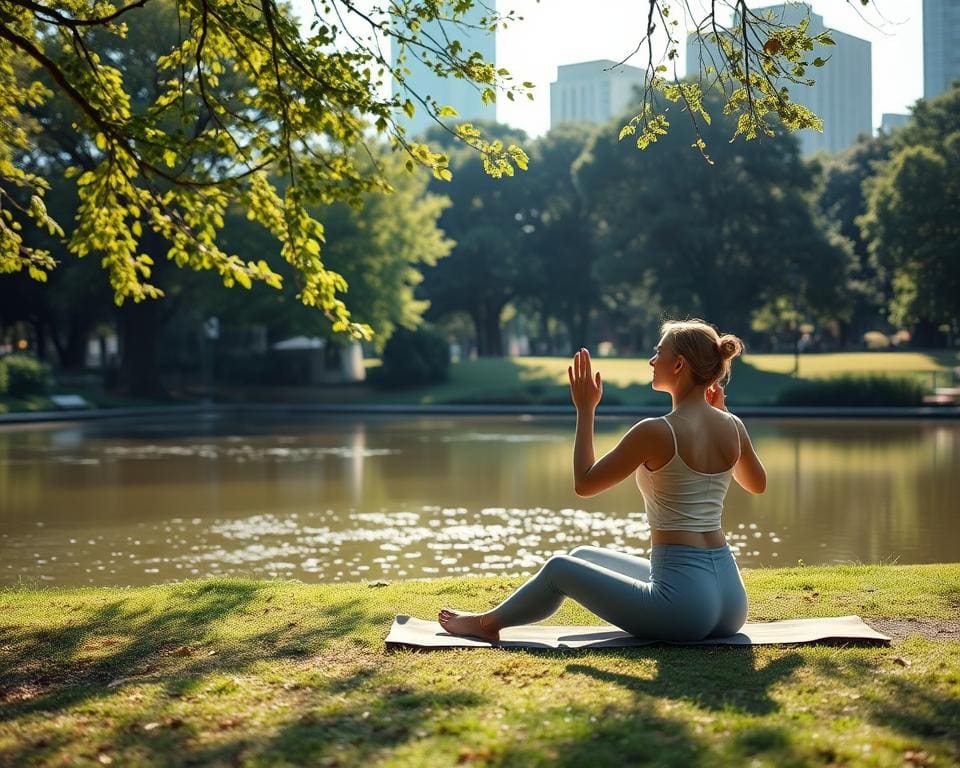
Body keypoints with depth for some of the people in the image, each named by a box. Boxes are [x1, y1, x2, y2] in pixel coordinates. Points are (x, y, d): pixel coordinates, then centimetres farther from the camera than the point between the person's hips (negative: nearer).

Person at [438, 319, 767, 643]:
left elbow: (584, 484, -5)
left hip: (683, 601, -7)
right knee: (585, 555, 27)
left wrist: (585, 410, 2)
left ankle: (487, 622, 43)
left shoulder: (655, 432, -16)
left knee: (560, 568, 17)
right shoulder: (733, 427, 3)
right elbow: (757, 483, 24)